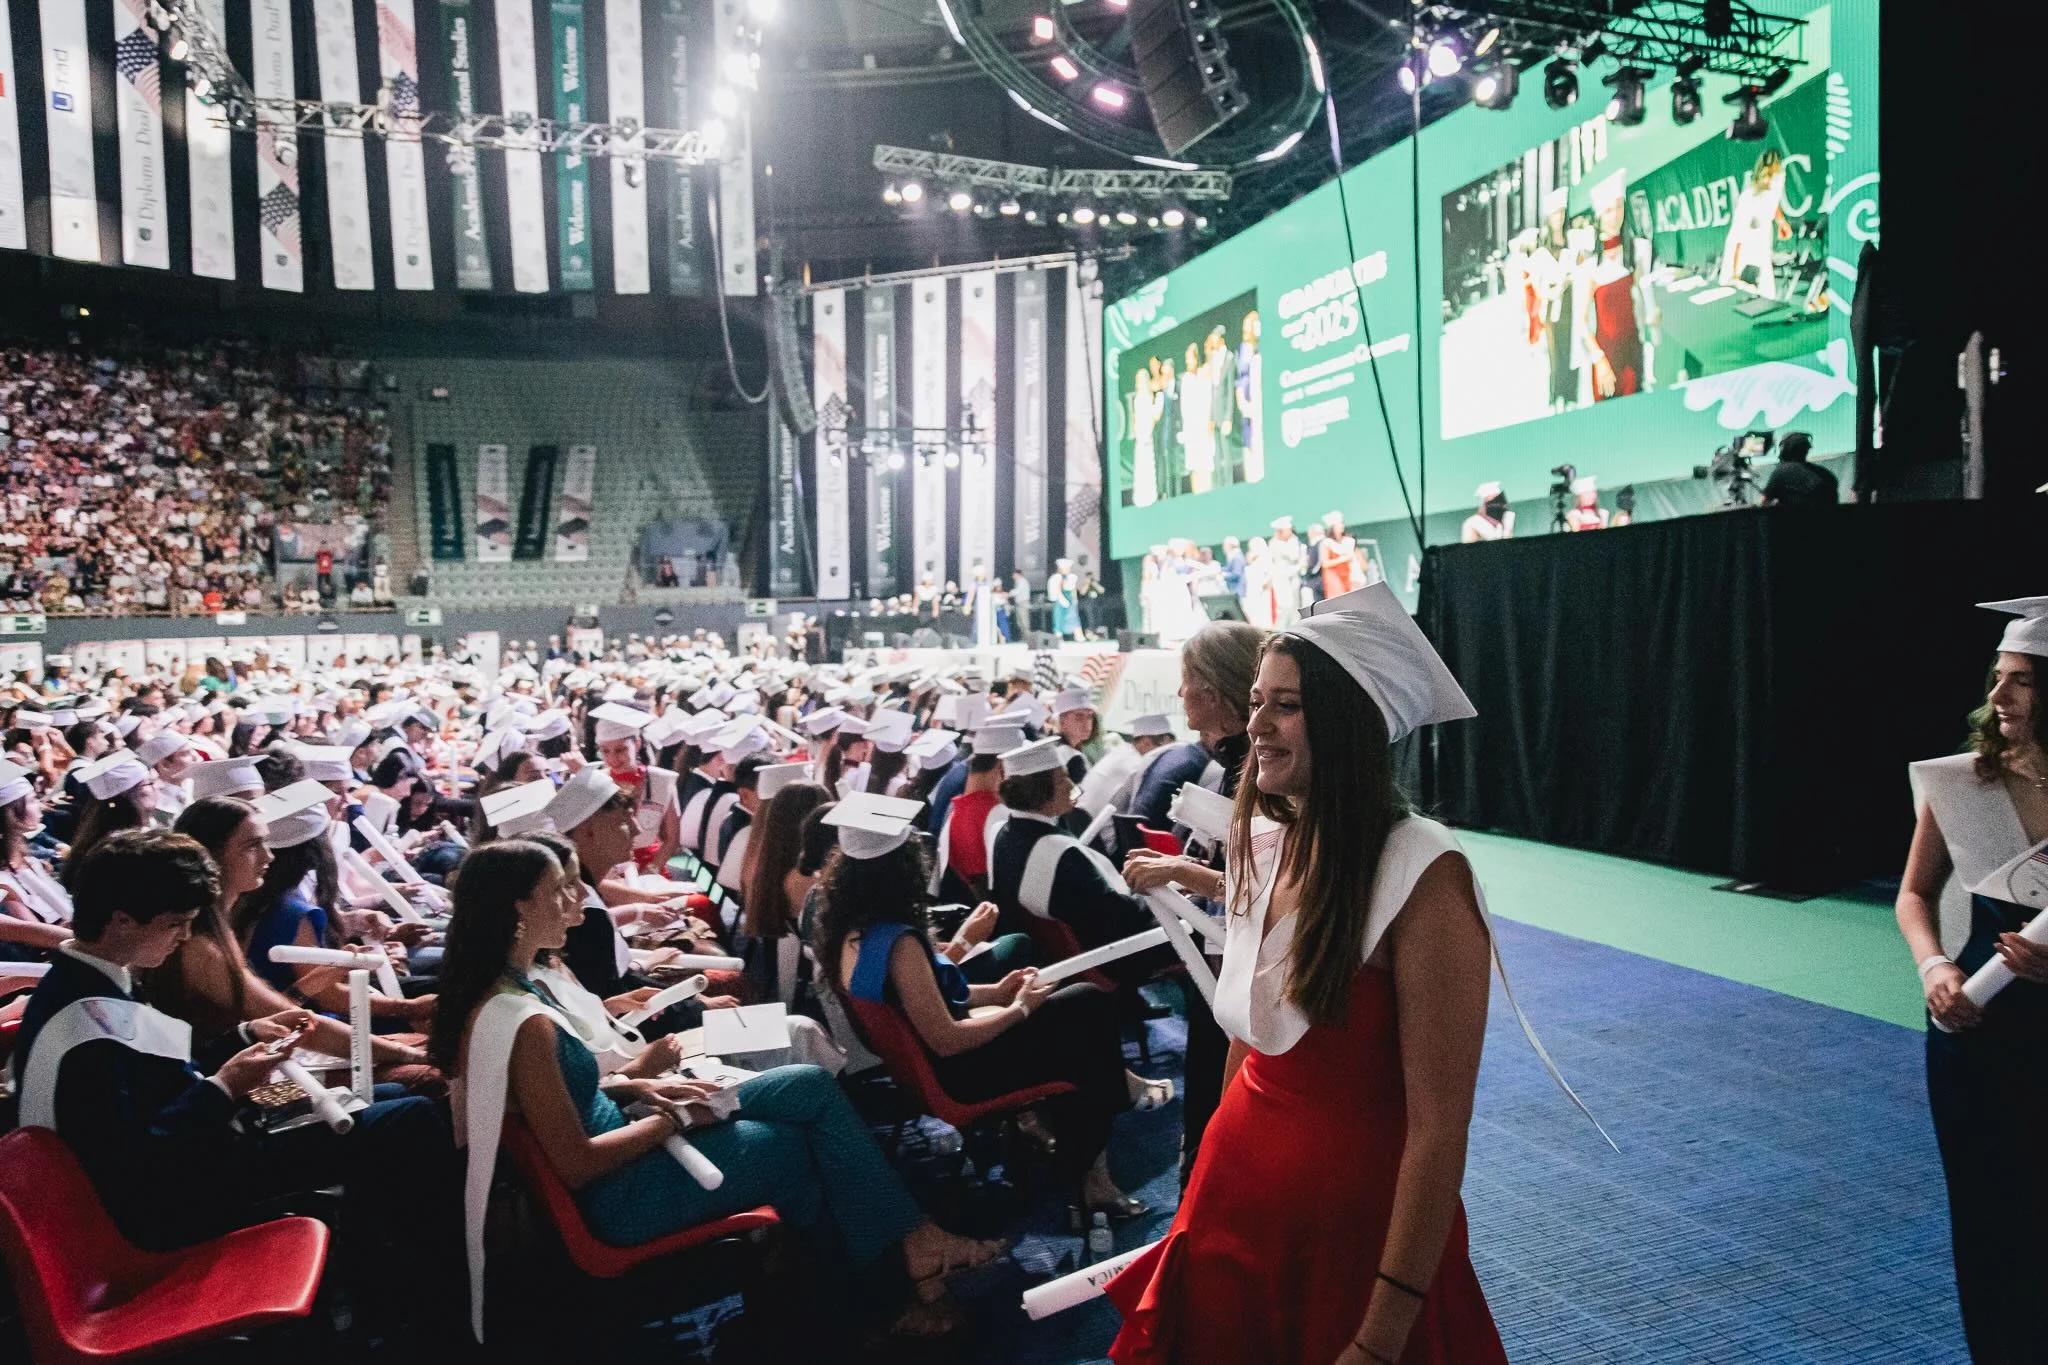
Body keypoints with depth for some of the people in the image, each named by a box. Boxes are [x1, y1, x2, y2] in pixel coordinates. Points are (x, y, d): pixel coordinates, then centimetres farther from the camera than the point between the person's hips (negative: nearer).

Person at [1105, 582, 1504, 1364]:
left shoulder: (1423, 878, -22)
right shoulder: (1258, 844, -1)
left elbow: (1439, 1131, -20)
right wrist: (1209, 1194, 16)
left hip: (1354, 1224, -6)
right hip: (1236, 1204, 6)